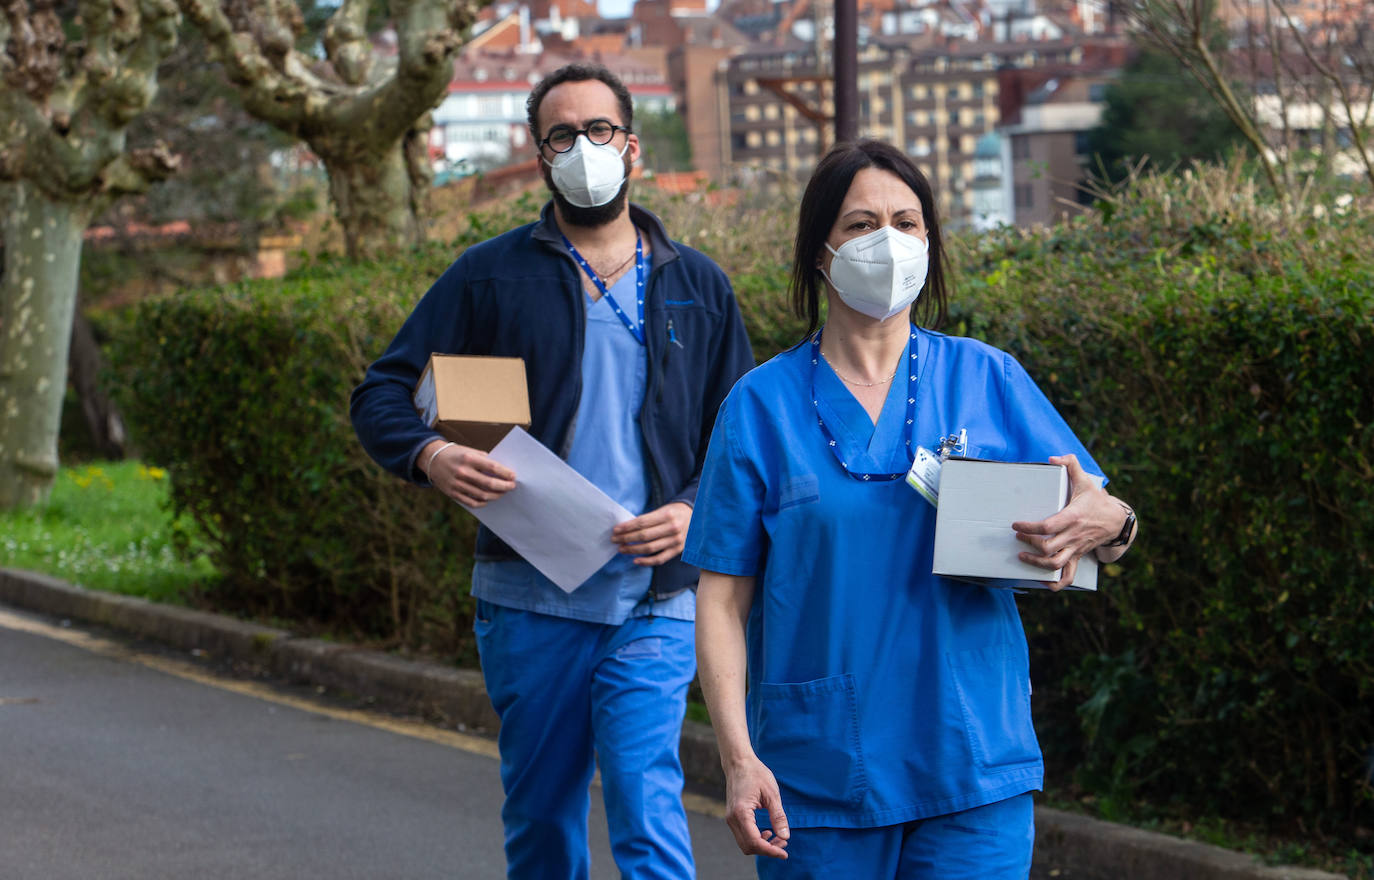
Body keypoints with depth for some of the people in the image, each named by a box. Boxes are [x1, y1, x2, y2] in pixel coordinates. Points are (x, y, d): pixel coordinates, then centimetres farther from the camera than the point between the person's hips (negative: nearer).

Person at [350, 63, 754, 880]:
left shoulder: (698, 286, 10)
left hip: (651, 602, -1)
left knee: (648, 808, -15)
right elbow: (382, 393, 4)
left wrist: (692, 510, -9)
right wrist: (430, 455, -19)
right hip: (528, 598, 1)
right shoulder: (490, 276, 6)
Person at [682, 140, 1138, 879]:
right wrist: (738, 758, -8)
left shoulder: (988, 380, 6)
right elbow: (723, 596, 1)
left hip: (972, 765, 0)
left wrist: (1104, 522, -20)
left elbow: (1091, 512, 5)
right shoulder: (761, 405, 3)